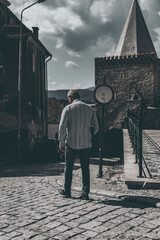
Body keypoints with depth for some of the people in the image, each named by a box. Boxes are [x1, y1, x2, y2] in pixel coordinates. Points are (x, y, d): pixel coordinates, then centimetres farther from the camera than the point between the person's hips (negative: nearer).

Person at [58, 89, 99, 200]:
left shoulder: (68, 109, -5)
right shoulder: (90, 109, 5)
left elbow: (62, 127, -10)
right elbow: (96, 127, 6)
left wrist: (61, 142, -1)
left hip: (71, 143, -2)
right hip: (86, 144, 3)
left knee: (68, 168, 12)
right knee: (85, 168, 9)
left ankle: (67, 191, 22)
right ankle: (85, 192, 7)